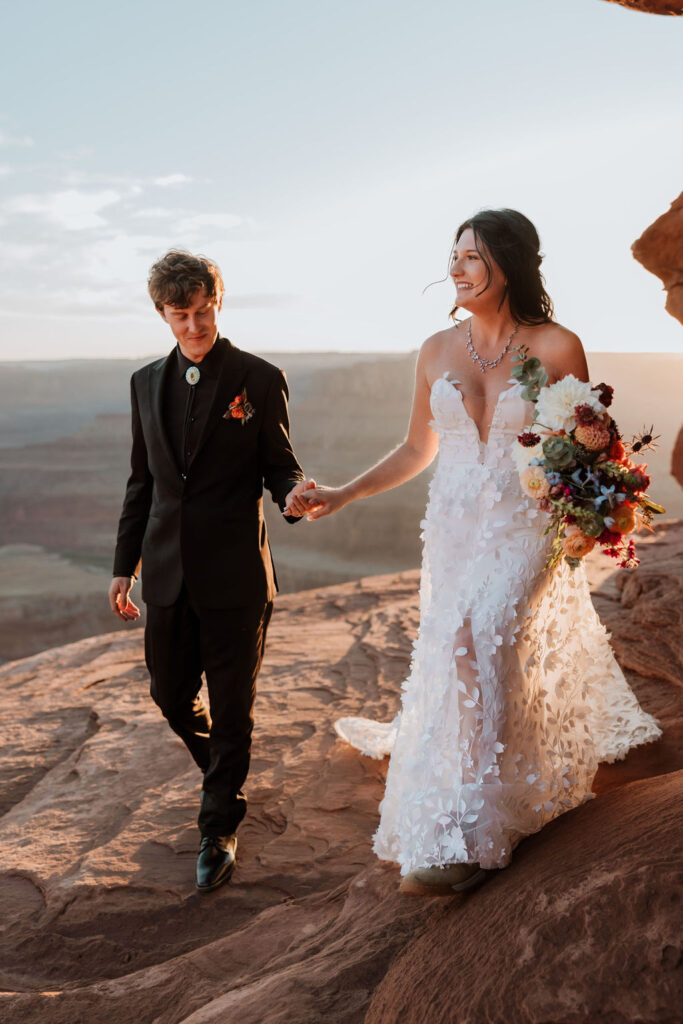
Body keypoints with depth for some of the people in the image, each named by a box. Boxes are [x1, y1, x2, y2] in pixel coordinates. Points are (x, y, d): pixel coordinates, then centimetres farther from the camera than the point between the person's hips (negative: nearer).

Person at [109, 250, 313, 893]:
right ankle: (218, 769, 46)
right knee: (171, 694, 16)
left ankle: (220, 828, 23)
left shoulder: (260, 379, -4)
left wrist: (296, 493, -25)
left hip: (235, 574, -4)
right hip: (167, 572, 4)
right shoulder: (147, 383, 9)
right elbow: (142, 482, 14)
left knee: (231, 709, 4)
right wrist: (124, 565, 13)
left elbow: (279, 468, -1)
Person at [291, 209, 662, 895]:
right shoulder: (437, 351, 5)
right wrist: (344, 494, 7)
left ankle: (467, 835, -12)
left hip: (526, 527, -4)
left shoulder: (556, 347, -7)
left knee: (478, 641, -21)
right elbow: (417, 450, 14)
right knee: (454, 652, 4)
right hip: (454, 526, 4)